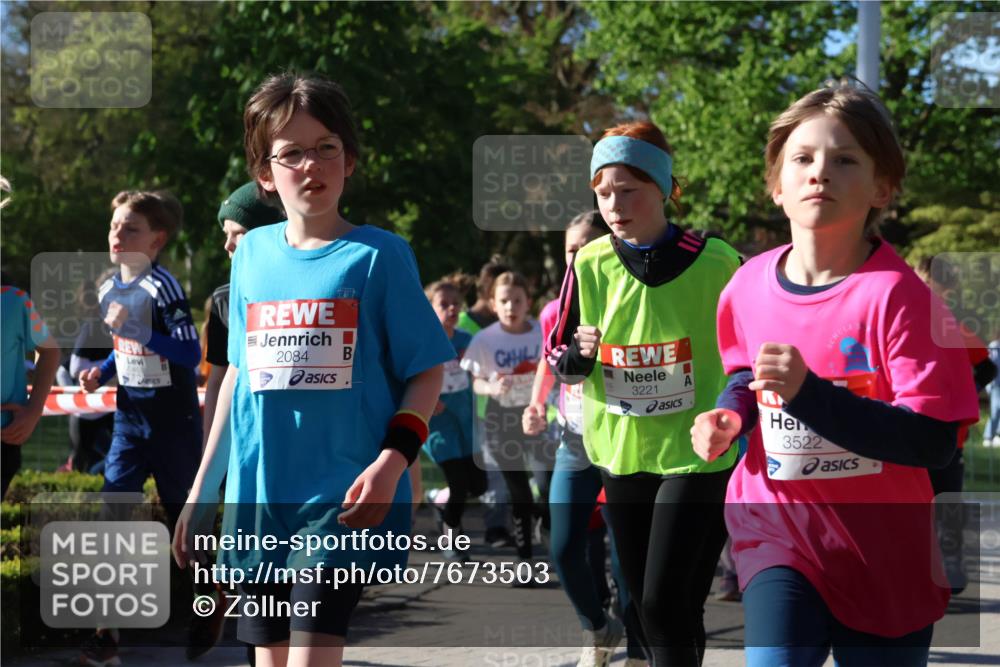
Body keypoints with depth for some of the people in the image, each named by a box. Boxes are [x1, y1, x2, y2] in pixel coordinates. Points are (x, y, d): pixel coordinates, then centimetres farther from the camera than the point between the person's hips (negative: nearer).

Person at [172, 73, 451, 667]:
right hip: (256, 496, 5)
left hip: (344, 498, -4)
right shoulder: (252, 254, 10)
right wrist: (201, 492, 18)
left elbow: (428, 372, -2)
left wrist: (392, 461, -18)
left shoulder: (378, 255, -3)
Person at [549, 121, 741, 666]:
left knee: (668, 605, -14)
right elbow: (556, 355, 7)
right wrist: (577, 357, -14)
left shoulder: (715, 263, -10)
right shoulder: (590, 265, -1)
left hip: (696, 453, -4)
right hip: (621, 452, 4)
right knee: (645, 604, 13)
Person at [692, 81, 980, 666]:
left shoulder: (895, 294, -17)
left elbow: (934, 442, -22)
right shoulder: (749, 286, -2)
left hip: (883, 556, -2)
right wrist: (731, 413, -2)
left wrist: (810, 394, -30)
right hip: (778, 528, 2)